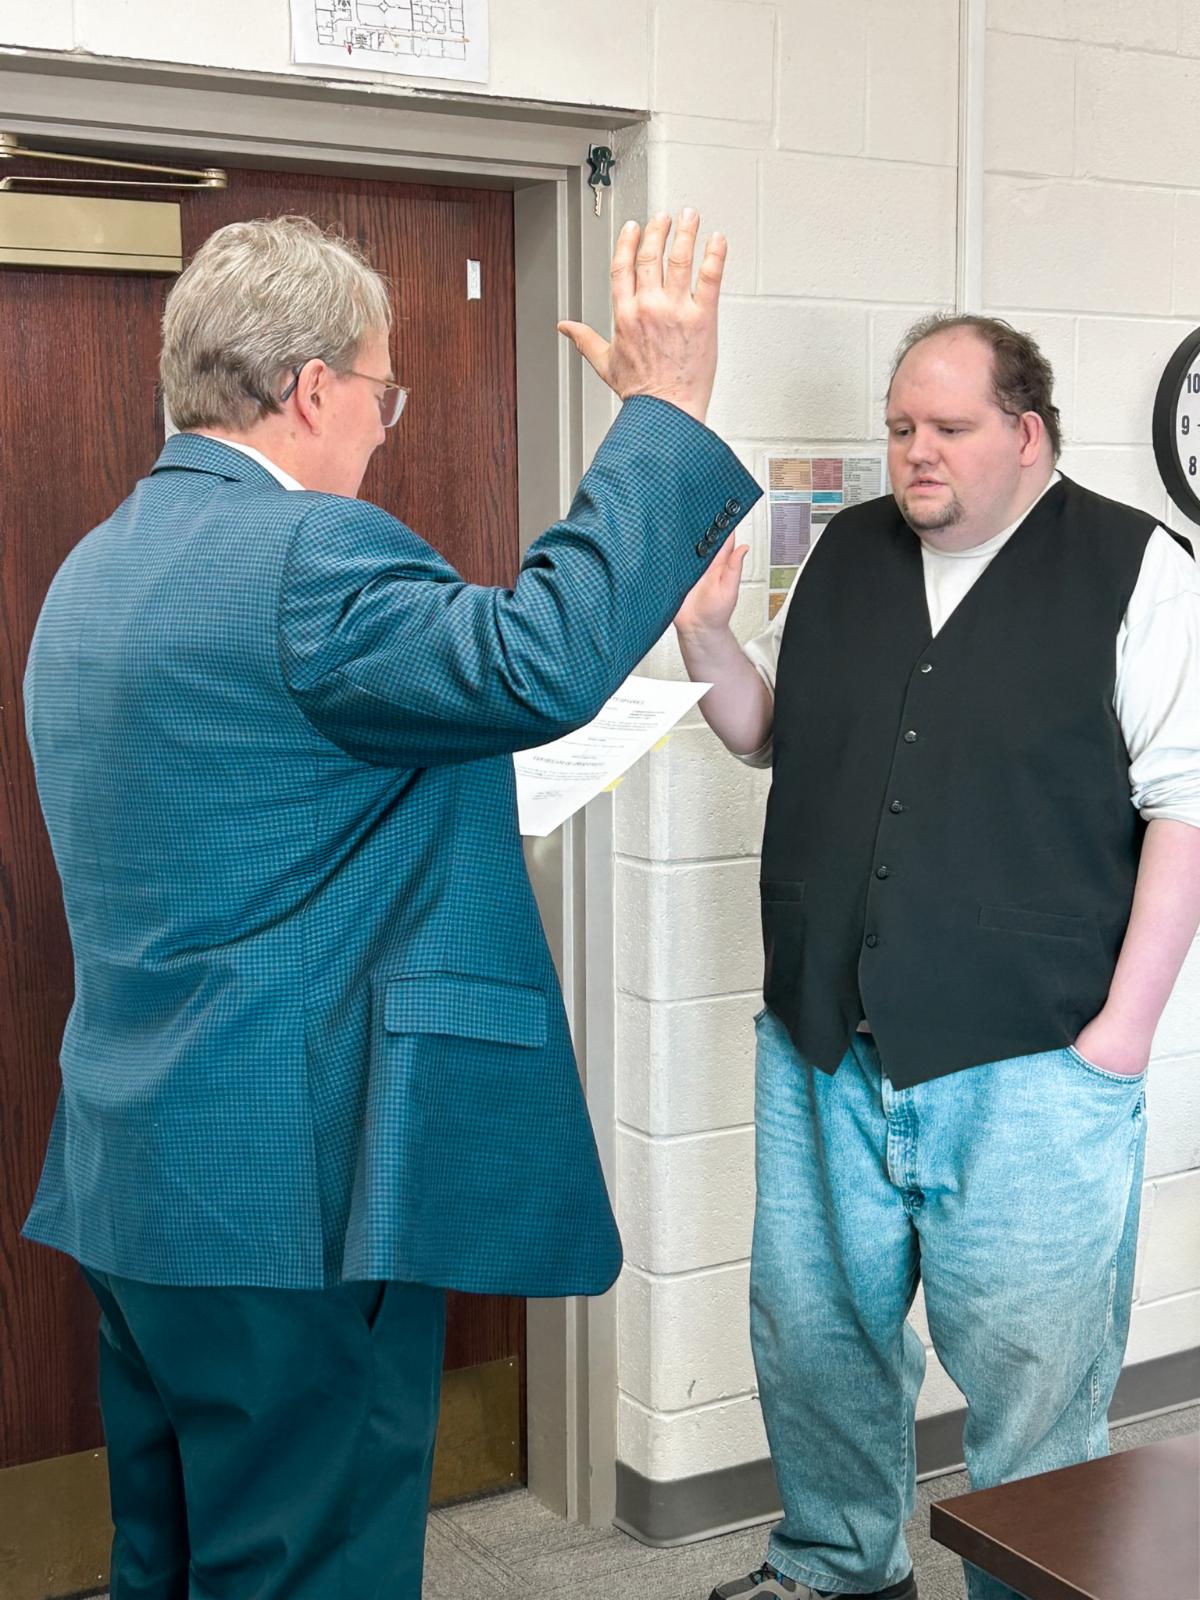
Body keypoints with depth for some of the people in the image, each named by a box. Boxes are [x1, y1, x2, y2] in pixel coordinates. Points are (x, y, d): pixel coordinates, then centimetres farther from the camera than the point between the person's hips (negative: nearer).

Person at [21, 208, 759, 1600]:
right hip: (289, 1191, -10)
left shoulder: (95, 568, 13)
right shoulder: (302, 551, -18)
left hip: (131, 1176, 10)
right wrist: (666, 411, -23)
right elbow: (540, 661, -32)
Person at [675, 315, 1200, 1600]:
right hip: (824, 1044, 5)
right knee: (810, 1328, 16)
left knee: (1030, 1372, 4)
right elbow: (766, 731, 20)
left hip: (1030, 1063, -5)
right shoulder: (846, 552, 11)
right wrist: (704, 634, 0)